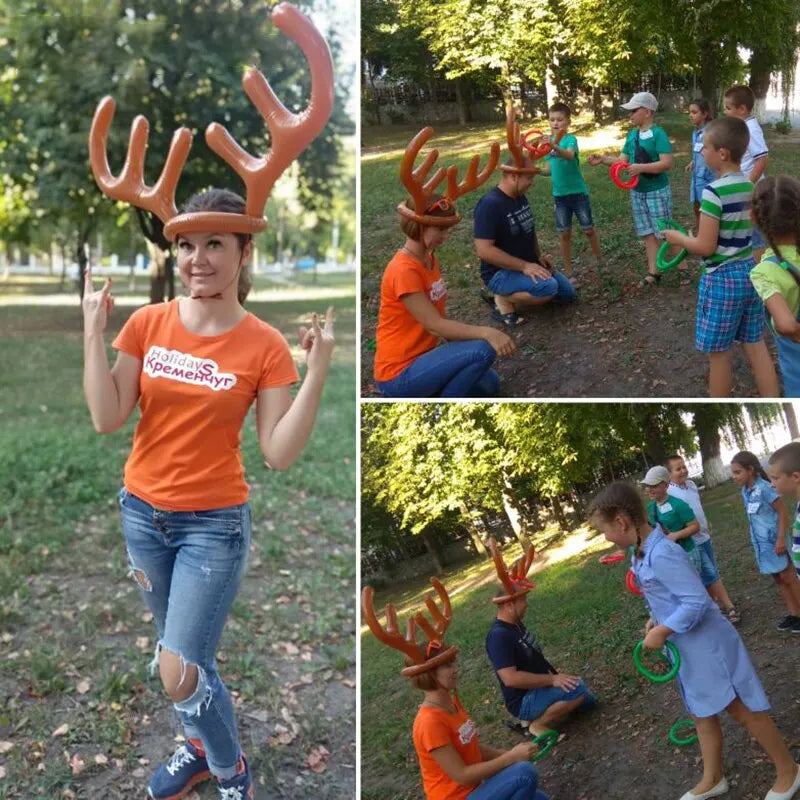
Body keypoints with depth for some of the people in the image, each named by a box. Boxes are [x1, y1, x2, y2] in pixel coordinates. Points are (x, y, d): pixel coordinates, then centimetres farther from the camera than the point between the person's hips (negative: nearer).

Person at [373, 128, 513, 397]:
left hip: (419, 358, 10)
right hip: (398, 375, -10)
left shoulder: (430, 259, 7)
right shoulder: (404, 270, -23)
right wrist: (485, 333, -33)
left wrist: (477, 335, 0)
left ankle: (426, 395, 15)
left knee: (489, 384, 19)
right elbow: (434, 325, -26)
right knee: (483, 351, -22)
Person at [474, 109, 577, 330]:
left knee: (568, 293, 13)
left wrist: (538, 256, 5)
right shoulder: (490, 204, -24)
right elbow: (484, 250, -29)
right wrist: (524, 265, -28)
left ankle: (514, 294, 15)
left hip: (527, 266, 10)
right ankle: (503, 301, -11)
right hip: (501, 273, -10)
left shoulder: (520, 198, 5)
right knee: (548, 287, -33)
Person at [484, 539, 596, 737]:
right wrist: (552, 679, -30)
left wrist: (556, 676, 11)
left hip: (539, 688, 10)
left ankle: (537, 713, 14)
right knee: (577, 690, -29)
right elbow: (510, 678, -34)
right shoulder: (499, 636, -26)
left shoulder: (516, 625, 6)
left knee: (588, 701, 19)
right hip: (524, 700, -10)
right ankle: (538, 724, -11)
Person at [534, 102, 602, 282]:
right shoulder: (549, 141, 4)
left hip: (578, 192, -5)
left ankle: (600, 263, 25)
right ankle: (568, 272, 16)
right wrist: (537, 169, -10)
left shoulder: (571, 139, -14)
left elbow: (570, 155, -37)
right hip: (559, 194, 5)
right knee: (564, 234, 8)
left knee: (589, 229, 7)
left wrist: (555, 147, -57)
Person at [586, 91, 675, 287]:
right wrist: (602, 159, -3)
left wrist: (641, 168, -29)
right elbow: (622, 160, 11)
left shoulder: (658, 134, -16)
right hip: (637, 191, 7)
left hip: (657, 191, -7)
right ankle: (653, 272, 18)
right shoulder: (632, 135, 6)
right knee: (647, 233, 11)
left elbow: (667, 163, -23)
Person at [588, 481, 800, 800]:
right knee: (703, 714, 22)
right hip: (688, 649, 9)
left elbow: (696, 601, -30)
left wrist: (661, 632, -22)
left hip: (707, 645, -9)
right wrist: (656, 620, 5)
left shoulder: (662, 554, -30)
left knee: (742, 710, 8)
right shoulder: (643, 553, 1)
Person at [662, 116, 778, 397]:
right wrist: (695, 237, 18)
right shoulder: (750, 187, 5)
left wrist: (678, 238, -1)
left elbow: (706, 247, -18)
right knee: (756, 346, 14)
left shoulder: (714, 192, -20)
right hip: (749, 272, 8)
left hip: (721, 279, -8)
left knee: (718, 354, 6)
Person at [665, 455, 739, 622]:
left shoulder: (691, 484, 6)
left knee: (708, 575, 17)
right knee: (711, 575, -4)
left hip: (704, 537, 8)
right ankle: (729, 608, 2)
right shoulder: (669, 494, -20)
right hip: (692, 543, -8)